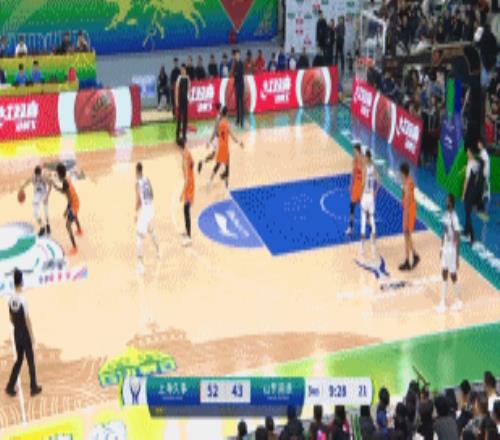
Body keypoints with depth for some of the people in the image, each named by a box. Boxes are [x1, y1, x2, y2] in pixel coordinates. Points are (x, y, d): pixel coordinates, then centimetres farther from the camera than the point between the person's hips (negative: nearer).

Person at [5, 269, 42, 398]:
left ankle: (10, 387, 15)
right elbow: (27, 320, -18)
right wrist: (32, 336, -10)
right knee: (30, 361, 7)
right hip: (25, 335, -6)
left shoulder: (10, 299, -2)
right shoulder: (23, 300, -22)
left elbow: (11, 319, 8)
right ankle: (34, 388, 17)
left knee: (18, 360, 17)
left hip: (16, 334, 6)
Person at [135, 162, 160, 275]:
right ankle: (158, 252, 50)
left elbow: (138, 200, -20)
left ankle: (141, 264, -16)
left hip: (143, 210, -8)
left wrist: (136, 213, -9)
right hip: (151, 208, 8)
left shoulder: (138, 183, -16)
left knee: (140, 237, -9)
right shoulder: (147, 180, 7)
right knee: (151, 231, 31)